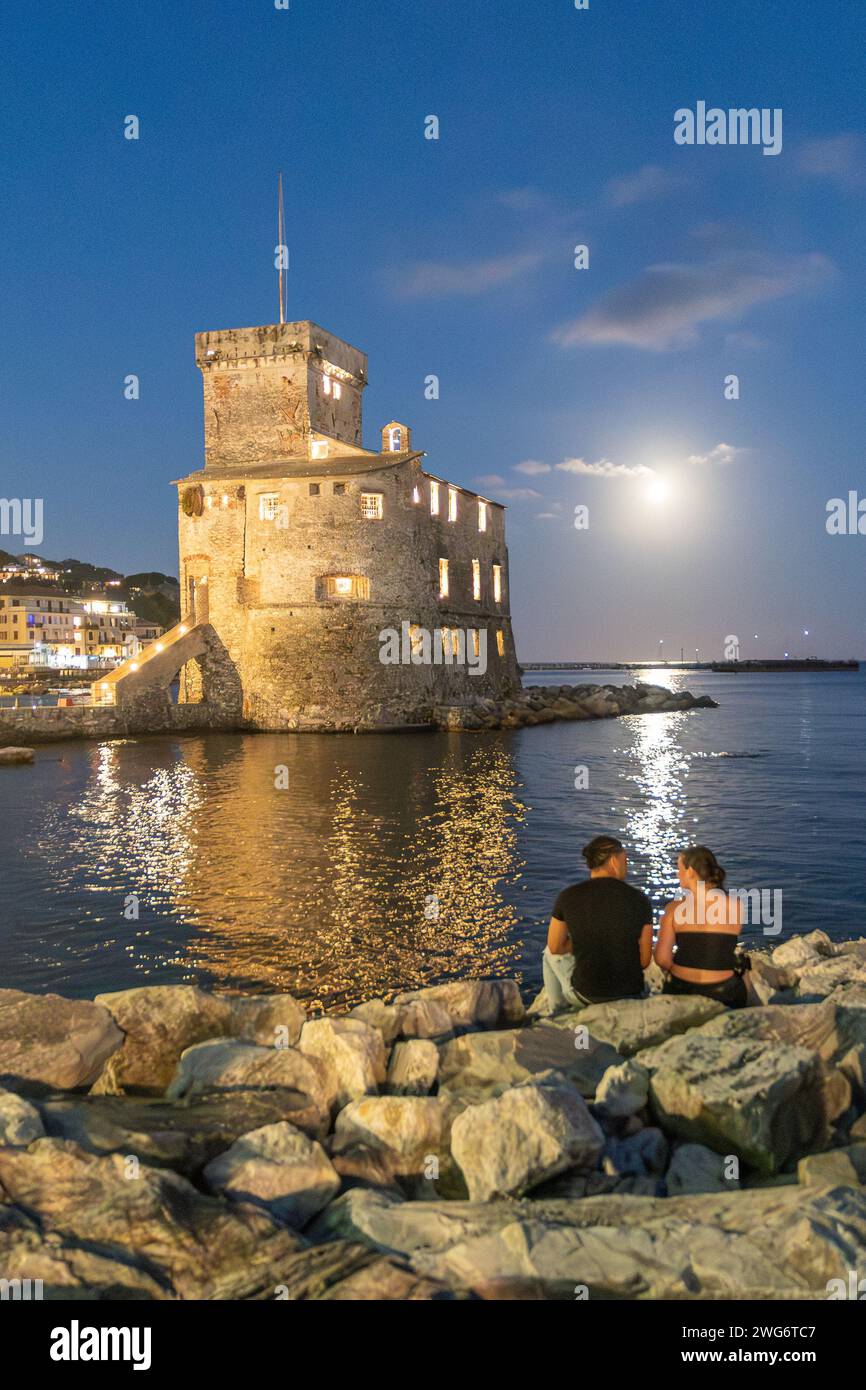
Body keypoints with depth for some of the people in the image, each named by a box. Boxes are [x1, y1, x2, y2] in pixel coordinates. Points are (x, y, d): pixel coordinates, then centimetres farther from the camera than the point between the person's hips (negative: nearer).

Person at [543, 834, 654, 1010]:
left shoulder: (568, 896, -10)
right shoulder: (640, 900, -10)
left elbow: (555, 947, 2)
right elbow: (644, 961, -4)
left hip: (585, 996, -1)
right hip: (631, 995, 2)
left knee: (551, 953, 31)